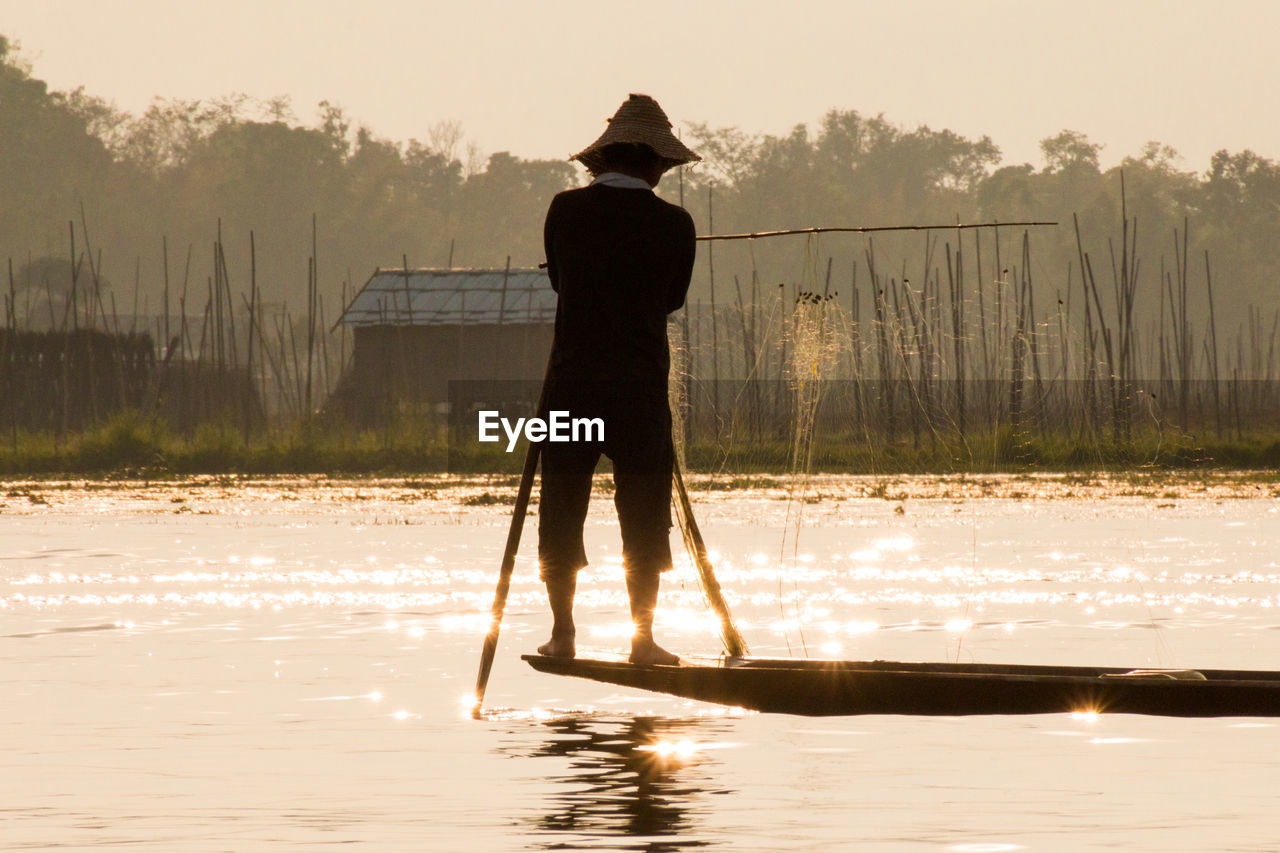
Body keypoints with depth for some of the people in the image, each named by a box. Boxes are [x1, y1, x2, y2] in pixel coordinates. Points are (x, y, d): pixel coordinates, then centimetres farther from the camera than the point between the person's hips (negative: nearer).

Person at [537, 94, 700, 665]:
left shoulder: (567, 210, 0)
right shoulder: (673, 224, -4)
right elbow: (673, 297, 9)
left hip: (571, 385, 1)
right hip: (642, 388, -1)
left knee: (562, 509, 8)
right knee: (643, 516, 5)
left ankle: (562, 634, 9)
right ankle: (643, 638, 5)